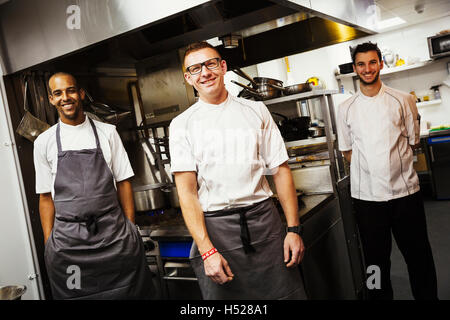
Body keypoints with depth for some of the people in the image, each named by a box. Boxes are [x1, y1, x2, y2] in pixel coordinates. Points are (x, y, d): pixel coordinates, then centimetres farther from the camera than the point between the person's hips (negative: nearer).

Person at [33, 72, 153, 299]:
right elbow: (46, 197, 8)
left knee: (126, 293, 2)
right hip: (67, 240, 1)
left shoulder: (107, 132, 4)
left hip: (113, 236, 0)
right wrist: (49, 245, 2)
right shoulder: (44, 142, 6)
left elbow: (123, 183, 5)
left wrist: (130, 232, 0)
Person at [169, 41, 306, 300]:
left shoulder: (256, 111, 7)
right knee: (224, 292, 6)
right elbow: (187, 191, -5)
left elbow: (281, 170, 5)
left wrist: (294, 229, -2)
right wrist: (207, 250, -14)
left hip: (264, 221, 2)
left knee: (286, 292, 6)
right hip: (214, 228, -1)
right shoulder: (182, 125, 2)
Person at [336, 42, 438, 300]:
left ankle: (427, 296, 31)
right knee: (376, 258, 11)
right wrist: (369, 168, 0)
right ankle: (381, 296, 29)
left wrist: (390, 161, 3)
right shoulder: (346, 108, 4)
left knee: (418, 255, 11)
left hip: (405, 191, 0)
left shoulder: (403, 100, 2)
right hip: (367, 194, 1)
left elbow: (413, 142, 9)